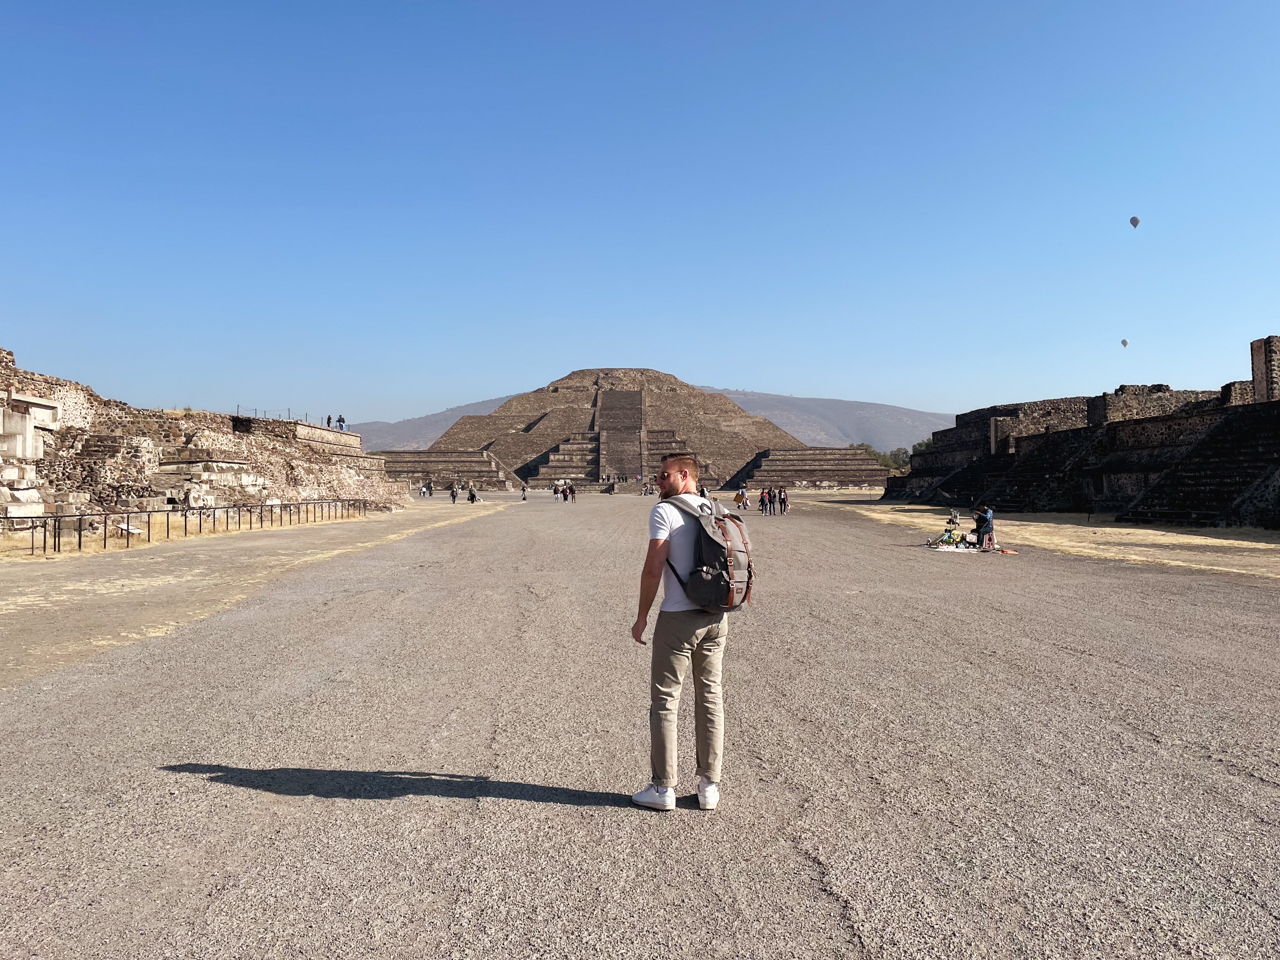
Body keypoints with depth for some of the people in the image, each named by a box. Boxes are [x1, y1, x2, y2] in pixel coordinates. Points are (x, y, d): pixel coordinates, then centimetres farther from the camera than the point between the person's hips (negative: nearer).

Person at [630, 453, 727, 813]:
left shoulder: (664, 512, -10)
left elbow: (653, 569, -15)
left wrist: (641, 617, -6)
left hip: (677, 619, -6)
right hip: (716, 617, 6)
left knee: (665, 702, 4)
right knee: (711, 699, 12)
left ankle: (663, 788, 10)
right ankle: (710, 786, 19)